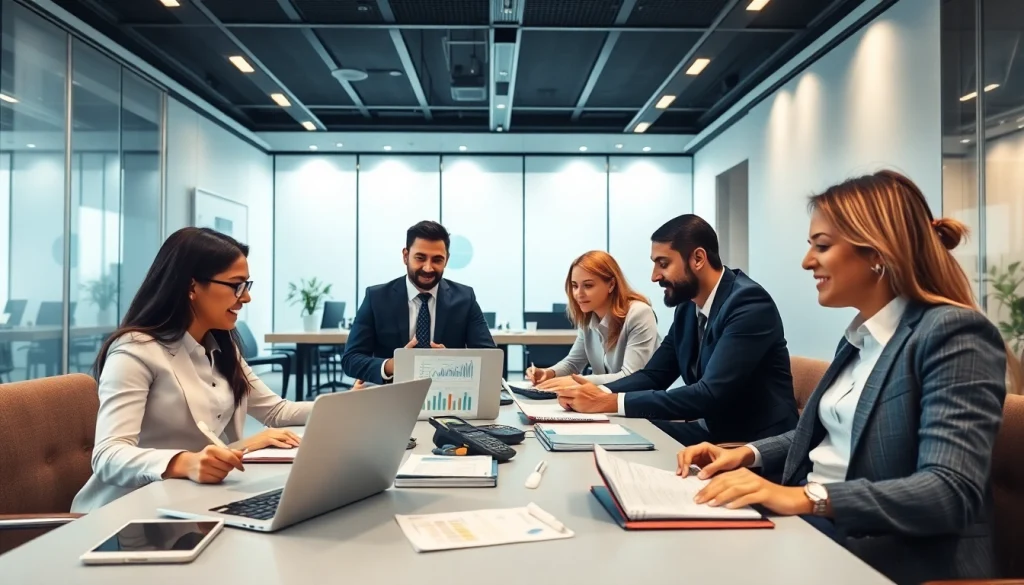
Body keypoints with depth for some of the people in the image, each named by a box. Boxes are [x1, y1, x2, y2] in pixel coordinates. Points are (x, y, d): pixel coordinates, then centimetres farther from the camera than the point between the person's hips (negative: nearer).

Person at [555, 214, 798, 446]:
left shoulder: (749, 303, -21)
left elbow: (711, 394, -29)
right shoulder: (688, 306, 5)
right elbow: (654, 374, 8)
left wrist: (611, 402, -29)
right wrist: (600, 393, -13)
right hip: (714, 431, 7)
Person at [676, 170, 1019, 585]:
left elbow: (952, 492, -23)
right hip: (814, 529, 7)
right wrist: (747, 454, 2)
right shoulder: (861, 335, 11)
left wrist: (807, 498, -33)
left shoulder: (953, 335, -14)